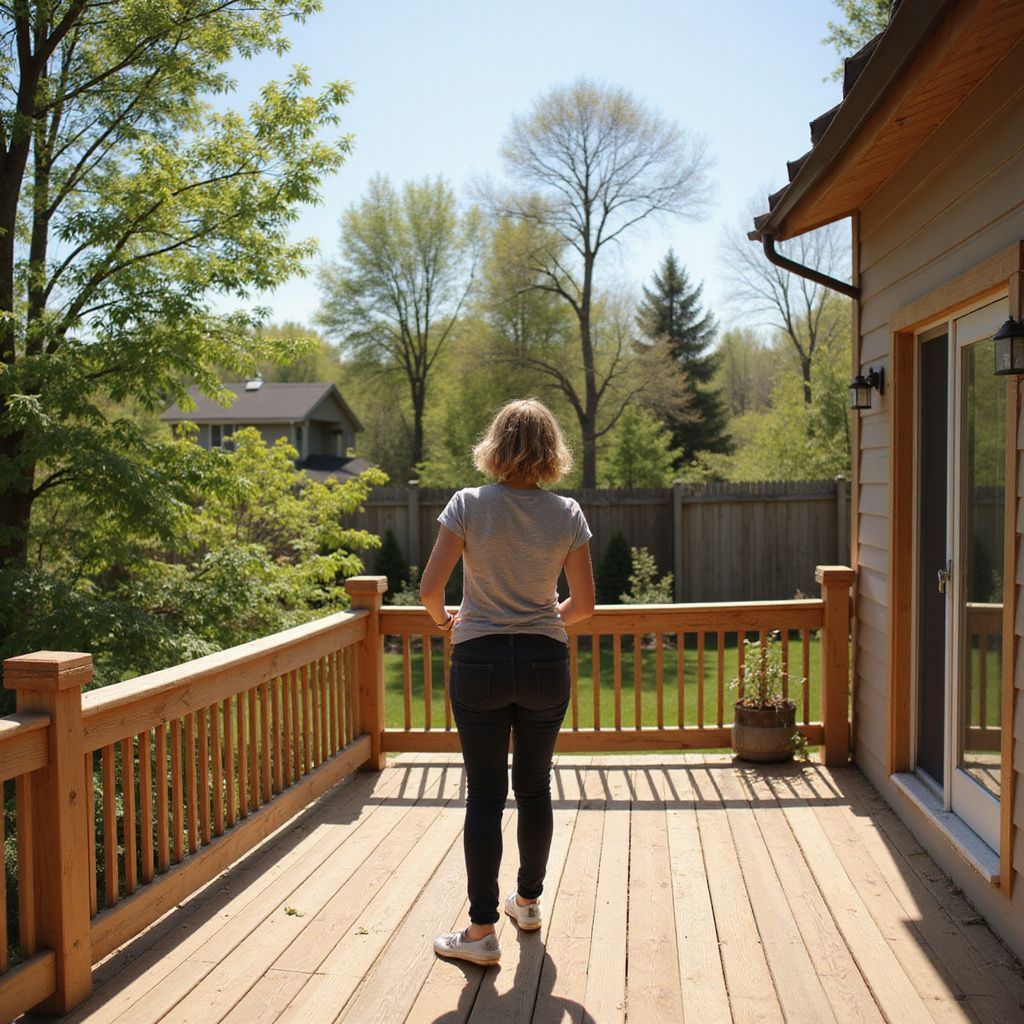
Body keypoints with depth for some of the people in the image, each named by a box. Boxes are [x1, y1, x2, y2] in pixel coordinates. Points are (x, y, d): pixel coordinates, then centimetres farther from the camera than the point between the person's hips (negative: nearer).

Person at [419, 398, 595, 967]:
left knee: (484, 795, 5)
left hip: (479, 662, -2)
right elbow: (583, 605, -1)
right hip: (545, 663, 2)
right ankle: (529, 900, 35)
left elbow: (429, 588, -11)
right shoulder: (567, 514, -4)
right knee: (534, 787, 18)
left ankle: (482, 930, 10)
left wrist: (444, 618, 10)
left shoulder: (468, 505, -9)